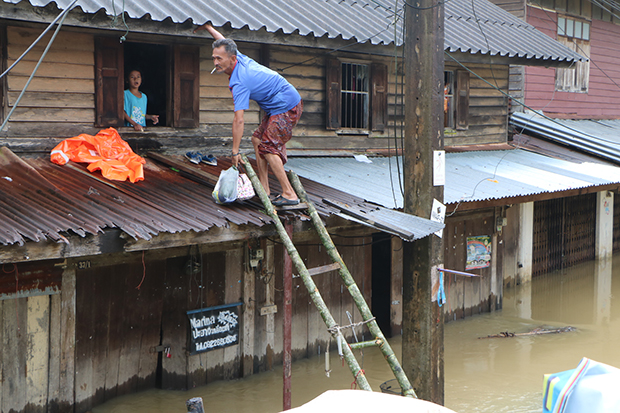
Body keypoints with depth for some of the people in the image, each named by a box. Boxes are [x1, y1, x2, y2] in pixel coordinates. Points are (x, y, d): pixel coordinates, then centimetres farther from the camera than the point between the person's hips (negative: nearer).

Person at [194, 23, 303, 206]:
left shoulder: (239, 83, -24)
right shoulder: (240, 58, 1)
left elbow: (238, 120, -28)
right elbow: (224, 42, 25)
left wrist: (235, 152, -27)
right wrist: (208, 27, 35)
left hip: (286, 107, -11)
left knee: (268, 147, -16)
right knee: (258, 139, 11)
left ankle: (289, 194, -20)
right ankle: (264, 188, 9)